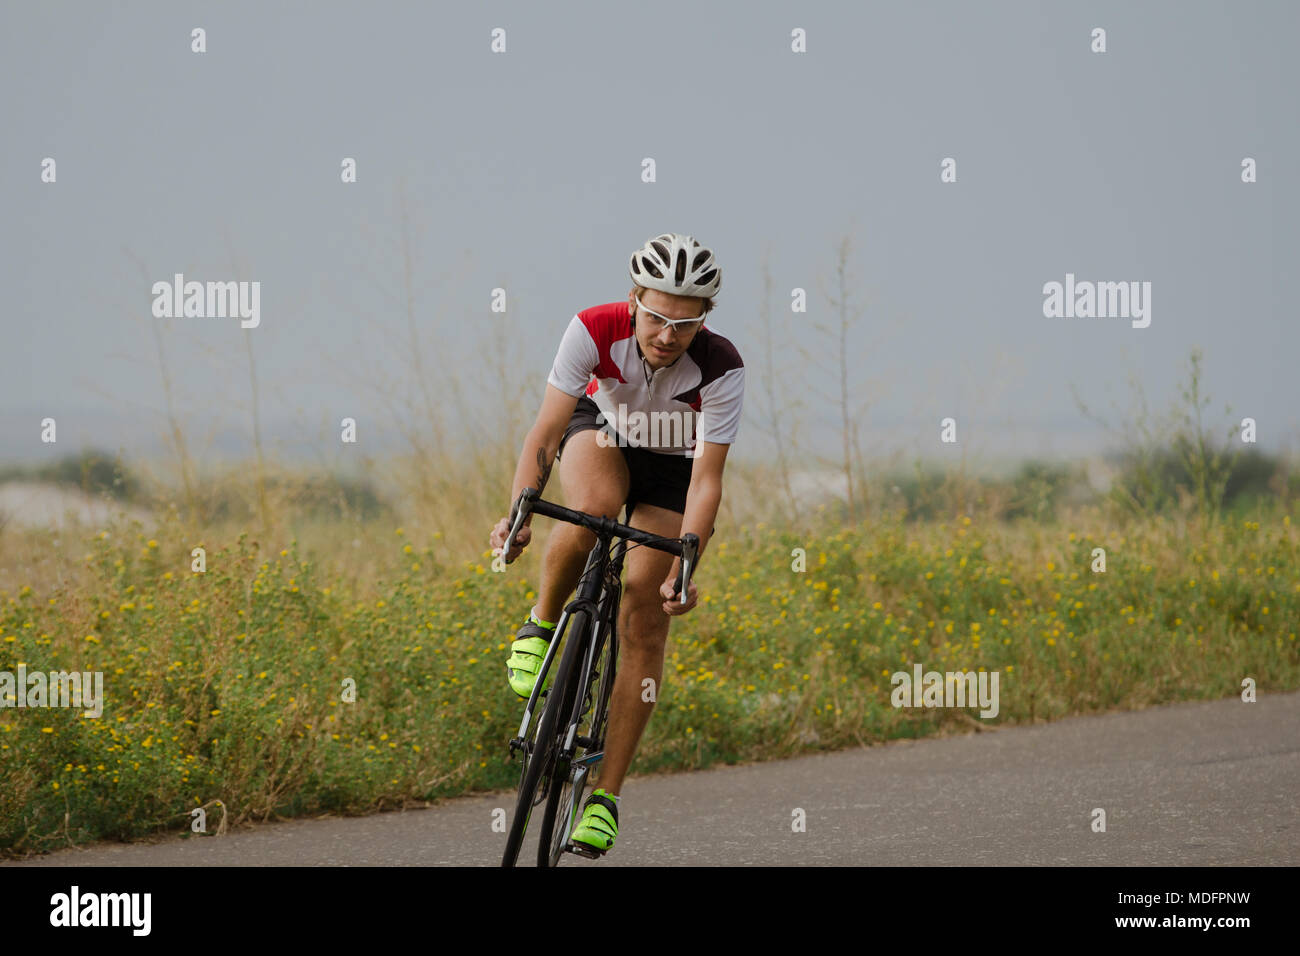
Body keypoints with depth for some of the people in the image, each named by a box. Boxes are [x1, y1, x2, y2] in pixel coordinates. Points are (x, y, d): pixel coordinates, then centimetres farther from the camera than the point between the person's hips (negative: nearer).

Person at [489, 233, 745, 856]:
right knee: (593, 508, -38)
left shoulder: (720, 367, -32)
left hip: (672, 467, 0)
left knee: (644, 623, -10)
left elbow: (706, 479, -31)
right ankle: (539, 626, -10)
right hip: (600, 432, 0)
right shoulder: (595, 331, -32)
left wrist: (684, 568, -45)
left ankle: (605, 796, -5)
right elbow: (545, 431, -33)